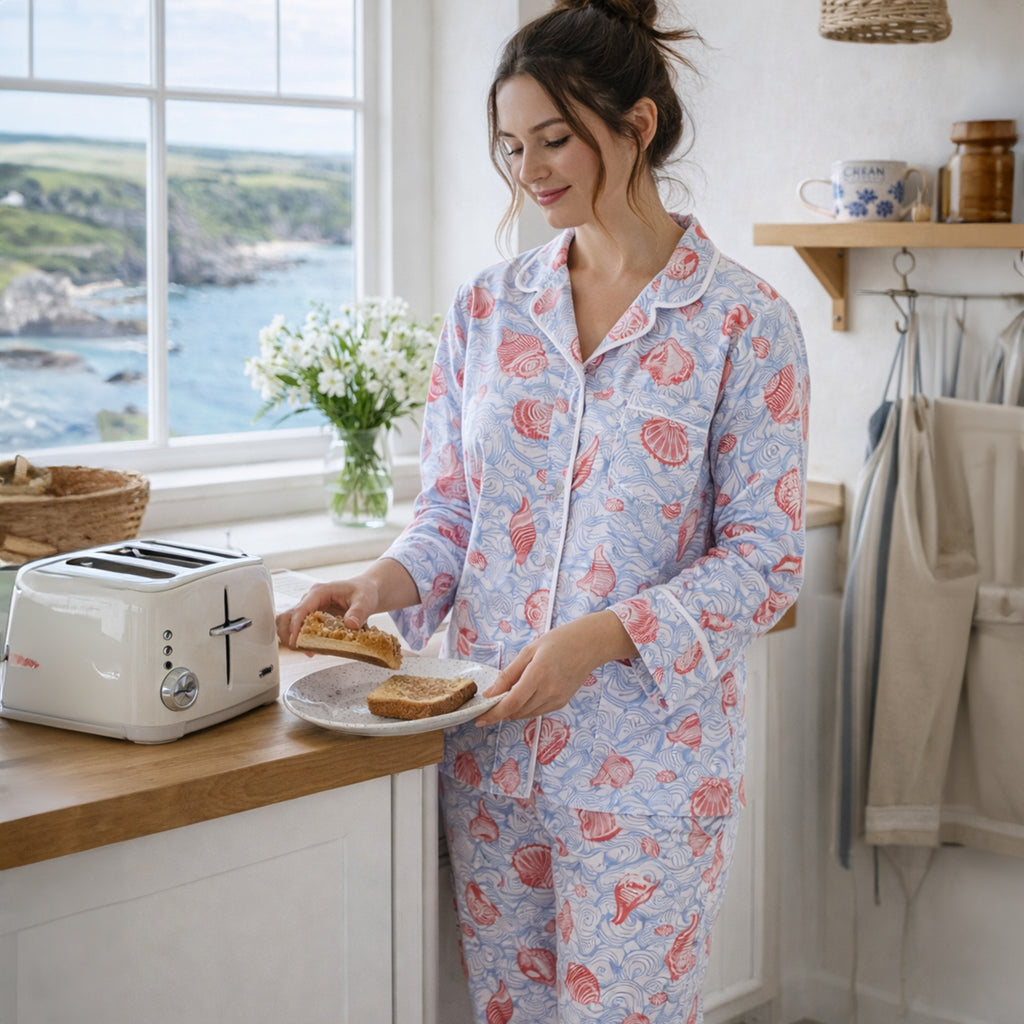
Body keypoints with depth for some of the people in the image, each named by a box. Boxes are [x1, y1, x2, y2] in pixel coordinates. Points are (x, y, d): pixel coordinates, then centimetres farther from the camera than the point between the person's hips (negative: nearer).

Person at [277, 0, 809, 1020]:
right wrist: (387, 582, -11)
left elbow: (763, 558, -8)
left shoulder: (744, 322, -7)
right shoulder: (485, 309, 5)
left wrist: (599, 638, -20)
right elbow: (450, 509, 10)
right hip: (487, 741, 4)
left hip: (646, 760, -4)